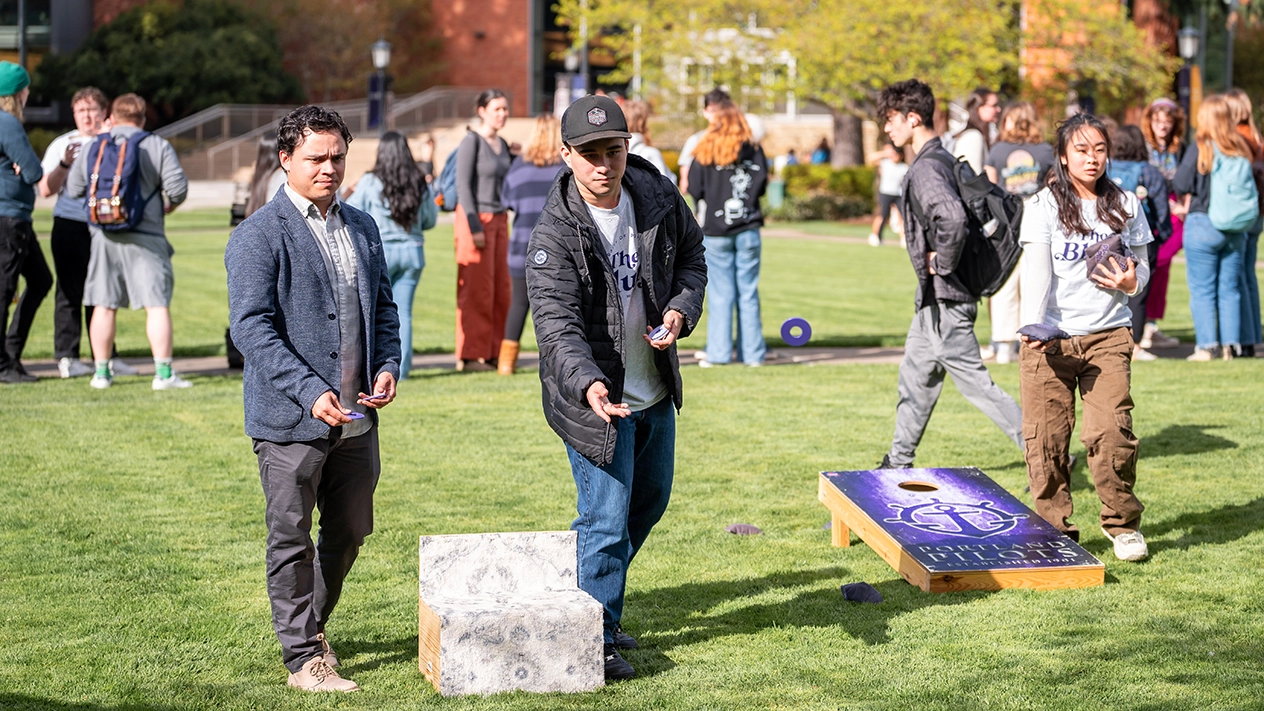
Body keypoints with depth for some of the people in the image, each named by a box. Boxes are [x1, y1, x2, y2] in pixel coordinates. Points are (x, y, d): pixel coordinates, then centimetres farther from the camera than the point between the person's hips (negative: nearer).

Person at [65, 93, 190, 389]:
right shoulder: (157, 146, -1)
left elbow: (73, 189, 13)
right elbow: (178, 187, -8)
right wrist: (170, 206, 13)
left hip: (103, 235, 3)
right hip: (144, 235, -3)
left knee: (104, 305, 10)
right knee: (157, 304, -2)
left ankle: (101, 372, 13)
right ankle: (164, 373, -7)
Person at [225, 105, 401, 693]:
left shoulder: (362, 228, 12)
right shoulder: (258, 236, -9)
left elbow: (383, 308, 20)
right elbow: (251, 327, -16)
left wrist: (388, 366, 1)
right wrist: (310, 392, -23)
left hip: (356, 418, 6)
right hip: (290, 421, -6)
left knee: (350, 532, 16)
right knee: (291, 540, 3)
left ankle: (311, 625, 36)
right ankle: (304, 659, 12)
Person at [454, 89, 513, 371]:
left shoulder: (501, 144, 13)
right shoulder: (471, 141, -9)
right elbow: (463, 185, -14)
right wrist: (475, 228, -18)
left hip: (498, 219, 8)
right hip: (474, 219, -8)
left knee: (501, 289, 6)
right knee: (477, 290, -6)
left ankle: (493, 353, 12)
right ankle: (471, 356, -1)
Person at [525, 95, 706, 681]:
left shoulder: (658, 197, -6)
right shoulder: (553, 235, -22)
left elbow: (692, 254, 11)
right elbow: (557, 323, -30)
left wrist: (681, 310, -9)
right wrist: (589, 384, -47)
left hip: (656, 390, 7)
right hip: (595, 396, -7)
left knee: (650, 501, 23)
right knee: (606, 519, -6)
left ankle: (589, 593, 43)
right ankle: (596, 639, 10)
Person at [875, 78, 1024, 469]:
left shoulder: (926, 168, -20)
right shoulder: (942, 159, 11)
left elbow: (952, 217, -38)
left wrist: (943, 263, -23)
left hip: (944, 297, -10)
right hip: (934, 295, 10)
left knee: (975, 382, -6)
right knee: (916, 378, 19)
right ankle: (899, 463, 30)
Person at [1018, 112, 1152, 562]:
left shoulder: (1126, 205, 10)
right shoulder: (1044, 206, 1)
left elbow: (1143, 267, 17)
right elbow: (1036, 269, -8)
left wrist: (1132, 282, -7)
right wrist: (1033, 327, -22)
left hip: (1108, 335, 1)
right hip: (1049, 339, -1)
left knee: (1110, 431, -11)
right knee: (1047, 438, -3)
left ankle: (1123, 525, 7)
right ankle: (1055, 531, 10)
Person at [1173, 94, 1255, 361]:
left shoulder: (1200, 149, -11)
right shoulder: (1242, 149, 0)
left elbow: (1180, 185, -11)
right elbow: (1251, 186, 8)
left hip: (1202, 225, -4)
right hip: (1236, 227, 4)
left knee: (1202, 290, 2)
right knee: (1230, 289, 11)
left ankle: (1205, 346, 0)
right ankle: (1230, 344, 11)